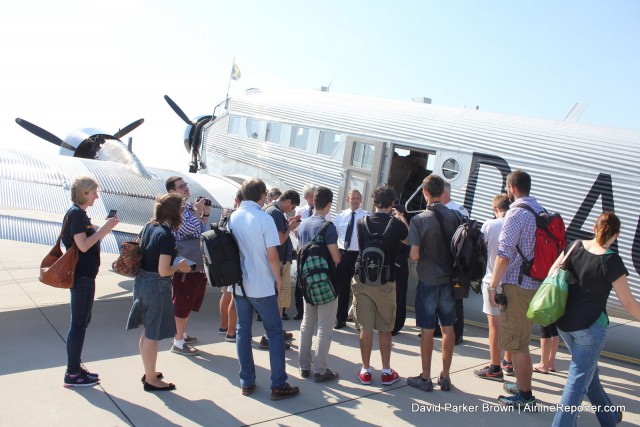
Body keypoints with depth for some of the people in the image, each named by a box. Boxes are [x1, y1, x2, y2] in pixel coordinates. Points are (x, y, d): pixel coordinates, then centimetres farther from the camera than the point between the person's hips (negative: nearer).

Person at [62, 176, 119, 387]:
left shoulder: (79, 213, 14)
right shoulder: (76, 213, -15)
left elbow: (90, 239, 16)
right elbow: (83, 245, -22)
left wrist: (106, 228, 6)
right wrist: (104, 229, -17)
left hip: (84, 275, 10)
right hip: (81, 276, -10)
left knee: (81, 322, 16)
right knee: (78, 323, -3)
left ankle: (75, 367, 25)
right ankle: (72, 374, 5)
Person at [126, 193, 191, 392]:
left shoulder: (149, 227, 3)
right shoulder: (167, 236, -21)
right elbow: (163, 271, -23)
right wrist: (179, 266, -4)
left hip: (141, 281, 9)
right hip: (157, 286, -9)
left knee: (147, 332, 22)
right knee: (152, 335, 5)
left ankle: (148, 372, 37)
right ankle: (151, 380, 19)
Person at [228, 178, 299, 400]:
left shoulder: (233, 218, 3)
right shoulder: (264, 218, -14)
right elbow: (272, 256, -15)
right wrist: (278, 280, -2)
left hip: (238, 284, 5)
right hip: (262, 286, -5)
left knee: (243, 331, 13)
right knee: (274, 332, 5)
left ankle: (246, 382, 18)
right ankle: (279, 385, 6)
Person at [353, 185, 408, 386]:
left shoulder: (363, 222, -1)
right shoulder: (397, 224, -7)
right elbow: (408, 239, 13)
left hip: (362, 280, 1)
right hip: (386, 282, -1)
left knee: (365, 327, 7)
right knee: (385, 328, 9)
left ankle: (365, 371, 15)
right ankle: (386, 372, 17)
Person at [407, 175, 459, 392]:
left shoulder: (418, 220, -13)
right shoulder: (454, 217, -2)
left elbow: (414, 255, -16)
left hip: (428, 281, -3)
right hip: (449, 280, 4)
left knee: (427, 330, 4)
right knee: (448, 328, 11)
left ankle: (425, 378, 14)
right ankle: (445, 376, 21)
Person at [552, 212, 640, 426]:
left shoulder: (577, 246, 0)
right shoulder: (612, 261, -15)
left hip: (564, 322, 6)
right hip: (590, 325, -6)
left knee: (589, 371, 23)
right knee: (578, 380, 0)